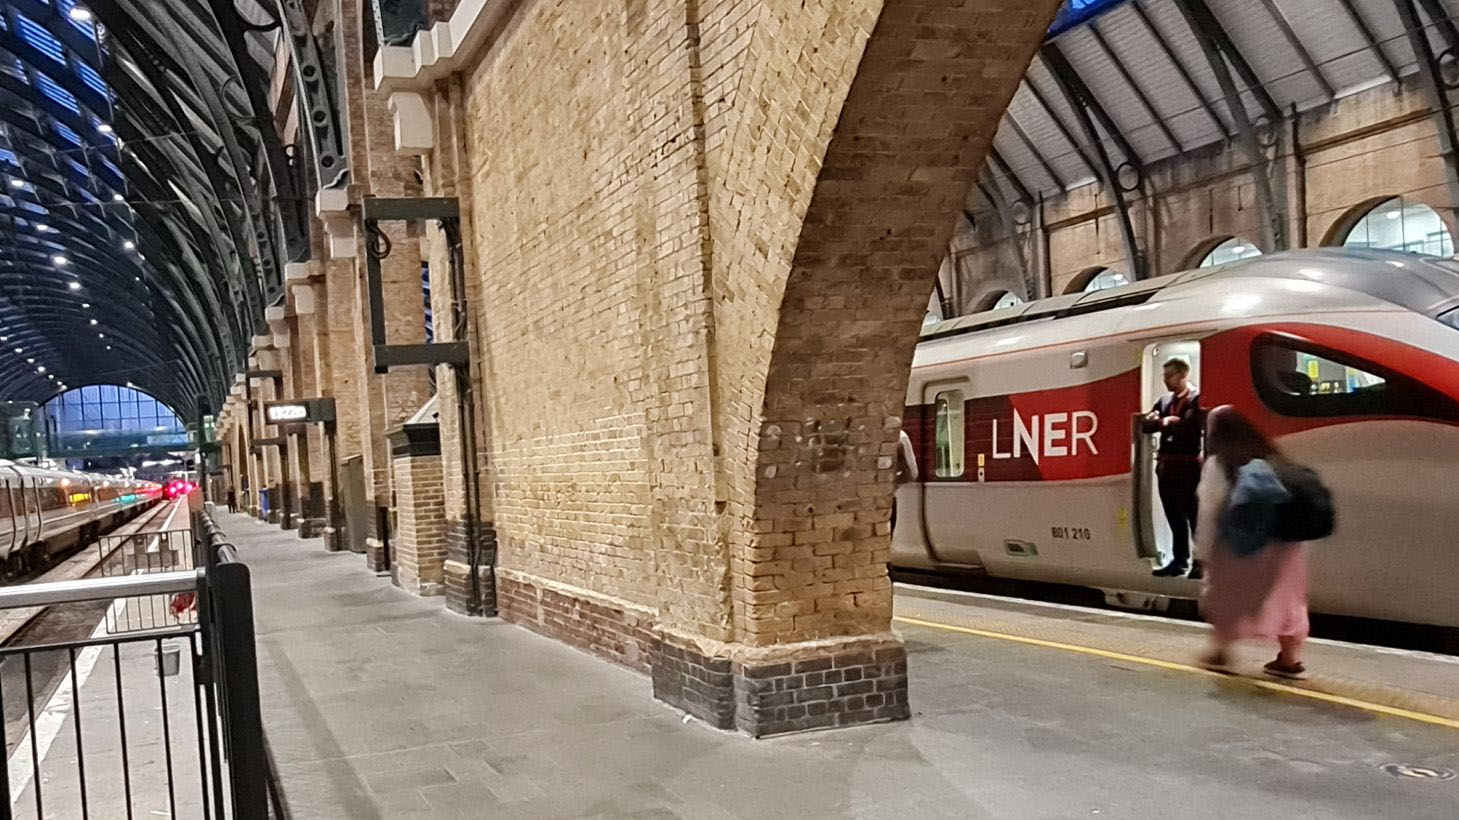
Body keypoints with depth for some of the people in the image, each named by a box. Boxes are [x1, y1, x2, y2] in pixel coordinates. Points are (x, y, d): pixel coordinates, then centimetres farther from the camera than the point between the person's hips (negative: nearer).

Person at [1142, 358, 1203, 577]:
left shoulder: (1198, 398, -8)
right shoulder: (1165, 400, 14)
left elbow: (1197, 424, -24)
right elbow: (1147, 426, 13)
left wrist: (1172, 421, -23)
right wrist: (1152, 420, -8)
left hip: (1189, 464, -7)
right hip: (1167, 464, 7)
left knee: (1194, 516, -1)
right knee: (1175, 517, 14)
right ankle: (1180, 561, 23)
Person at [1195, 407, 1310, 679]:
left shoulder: (1217, 465, -5)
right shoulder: (1272, 460, 9)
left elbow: (1209, 512, -7)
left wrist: (1204, 551, -1)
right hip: (1284, 541, 4)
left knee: (1226, 596, 13)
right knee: (1285, 598, 14)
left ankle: (1220, 652, 18)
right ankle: (1291, 659, 18)